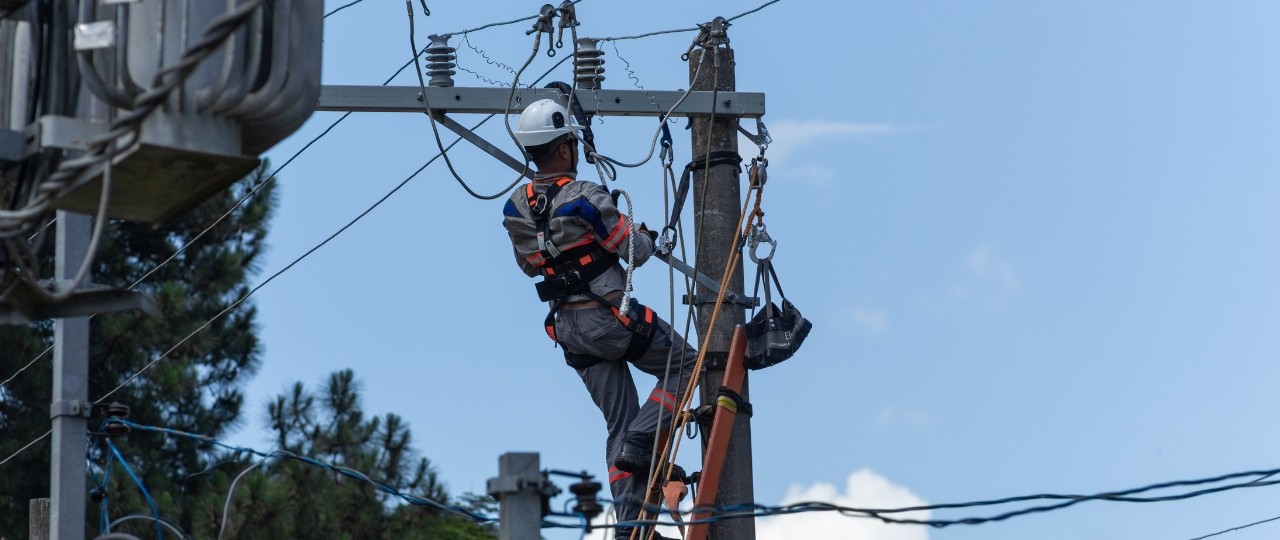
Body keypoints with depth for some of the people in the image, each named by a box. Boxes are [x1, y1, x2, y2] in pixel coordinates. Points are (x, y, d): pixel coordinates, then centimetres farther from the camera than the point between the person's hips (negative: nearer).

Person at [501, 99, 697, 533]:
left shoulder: (515, 210, 2)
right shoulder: (586, 198, -18)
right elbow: (636, 253, -9)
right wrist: (646, 236, 13)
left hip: (568, 328, 7)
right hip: (611, 316, -6)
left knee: (619, 424, 11)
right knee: (682, 365, 14)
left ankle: (628, 518, 4)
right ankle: (642, 443, -4)